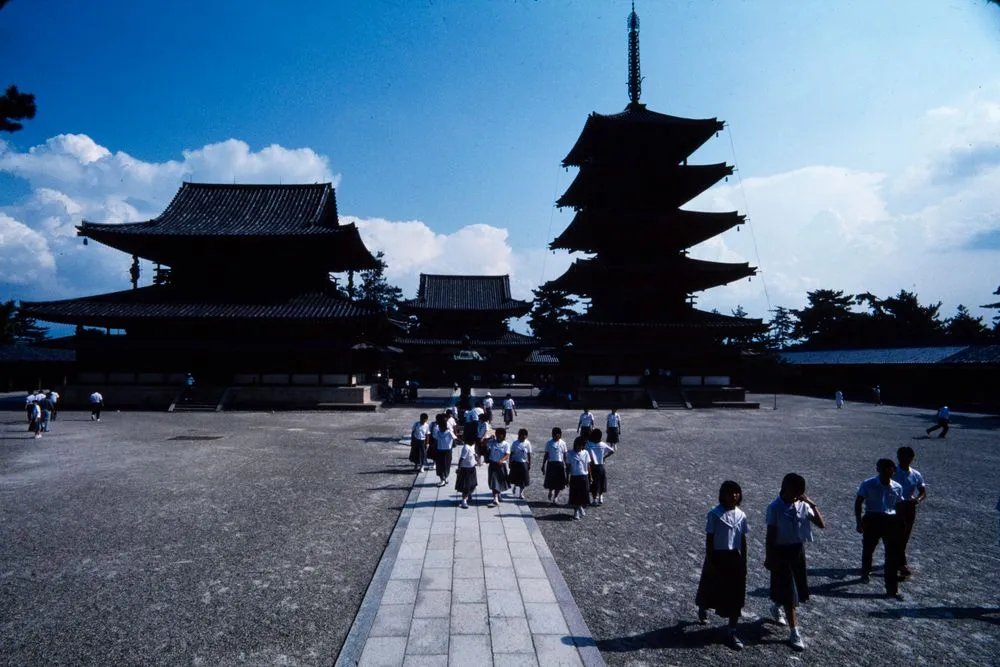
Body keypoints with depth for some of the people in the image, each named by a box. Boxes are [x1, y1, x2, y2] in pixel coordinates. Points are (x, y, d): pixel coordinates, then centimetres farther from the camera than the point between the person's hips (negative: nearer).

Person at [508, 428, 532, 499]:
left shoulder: (527, 443, -6)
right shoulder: (515, 443, -6)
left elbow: (529, 455, -2)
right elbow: (511, 453, 0)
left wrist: (529, 464, -2)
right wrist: (510, 463, -1)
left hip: (524, 463, 0)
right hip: (515, 463, 0)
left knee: (523, 479, 4)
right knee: (514, 478, 7)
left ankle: (521, 493, 21)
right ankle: (514, 486, 41)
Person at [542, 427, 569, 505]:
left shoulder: (562, 443, 1)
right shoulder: (549, 443, 0)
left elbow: (565, 455, 6)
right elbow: (546, 455, 5)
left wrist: (566, 466, 4)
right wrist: (543, 465, 4)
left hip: (560, 464, 0)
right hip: (551, 463, 0)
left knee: (559, 481, 1)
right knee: (550, 481, 1)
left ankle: (556, 496, 19)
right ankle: (551, 491, 31)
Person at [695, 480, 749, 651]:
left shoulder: (741, 515, -1)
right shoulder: (714, 514, -15)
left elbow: (743, 541, 7)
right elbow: (709, 539, -11)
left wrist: (744, 562, 8)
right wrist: (709, 562, -12)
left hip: (734, 558, 3)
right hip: (717, 557, -3)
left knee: (736, 596, 4)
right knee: (711, 589, 16)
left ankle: (732, 632, 15)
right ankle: (702, 610, 47)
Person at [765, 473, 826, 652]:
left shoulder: (802, 505, -3)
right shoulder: (775, 507, -17)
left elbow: (821, 525, -4)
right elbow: (770, 535, -13)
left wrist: (812, 505, -14)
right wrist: (769, 558, -11)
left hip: (798, 550, 6)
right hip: (782, 551, -5)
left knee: (797, 588, 18)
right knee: (788, 592, 0)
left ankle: (776, 607, 46)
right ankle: (794, 632, 10)